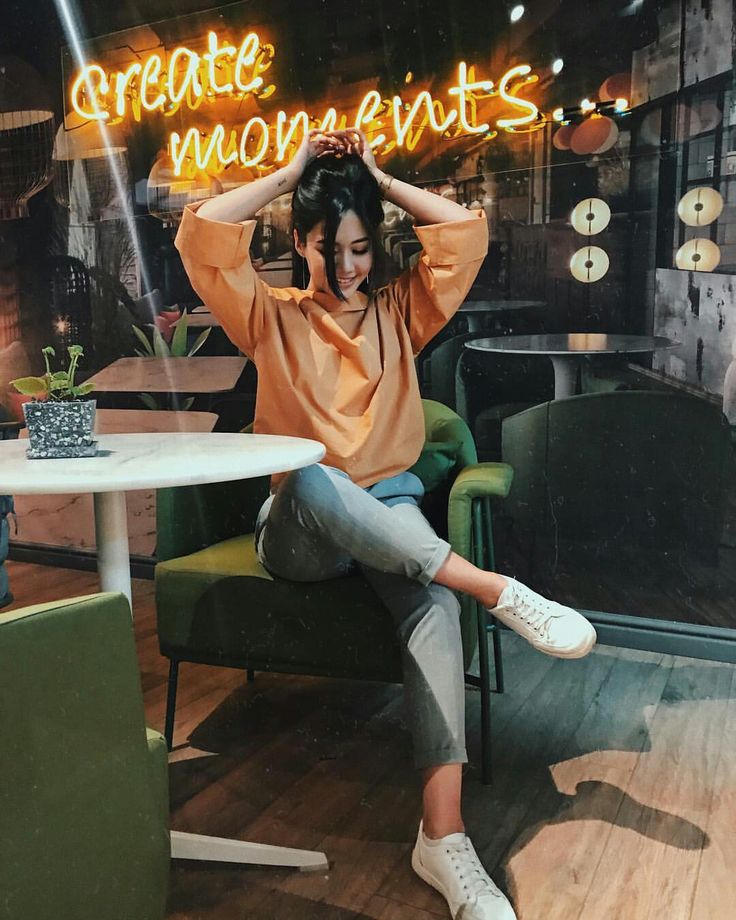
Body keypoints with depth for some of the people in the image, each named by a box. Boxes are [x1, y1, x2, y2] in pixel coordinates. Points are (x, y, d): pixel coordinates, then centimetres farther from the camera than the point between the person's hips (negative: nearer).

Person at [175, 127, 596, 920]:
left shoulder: (399, 312, 16)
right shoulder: (274, 317, 11)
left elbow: (467, 230, 5)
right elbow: (200, 233, -1)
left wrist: (380, 179, 11)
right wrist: (289, 173, 7)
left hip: (389, 512, 1)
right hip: (297, 529, -1)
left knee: (434, 598, -34)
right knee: (313, 478, -40)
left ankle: (442, 836, -35)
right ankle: (496, 589, -40)